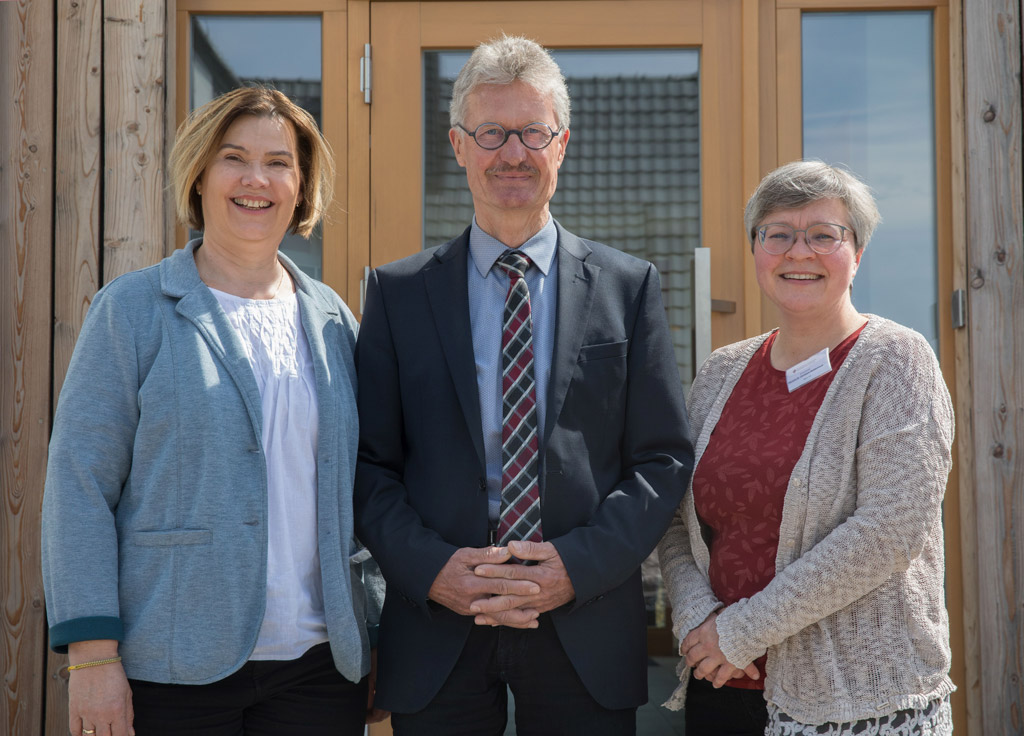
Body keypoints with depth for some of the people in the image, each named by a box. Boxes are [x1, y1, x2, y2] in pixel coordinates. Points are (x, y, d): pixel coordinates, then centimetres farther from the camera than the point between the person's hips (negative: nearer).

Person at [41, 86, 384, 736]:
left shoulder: (332, 319, 10)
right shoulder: (131, 311, -1)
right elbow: (78, 488, -6)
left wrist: (375, 645, 9)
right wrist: (92, 653, -13)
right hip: (173, 674, -3)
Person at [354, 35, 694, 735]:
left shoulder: (630, 286, 4)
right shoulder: (397, 292, 5)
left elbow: (665, 458, 1)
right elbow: (370, 462, 2)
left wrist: (578, 565, -11)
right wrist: (432, 567, -12)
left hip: (586, 625, 0)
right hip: (436, 627, 0)